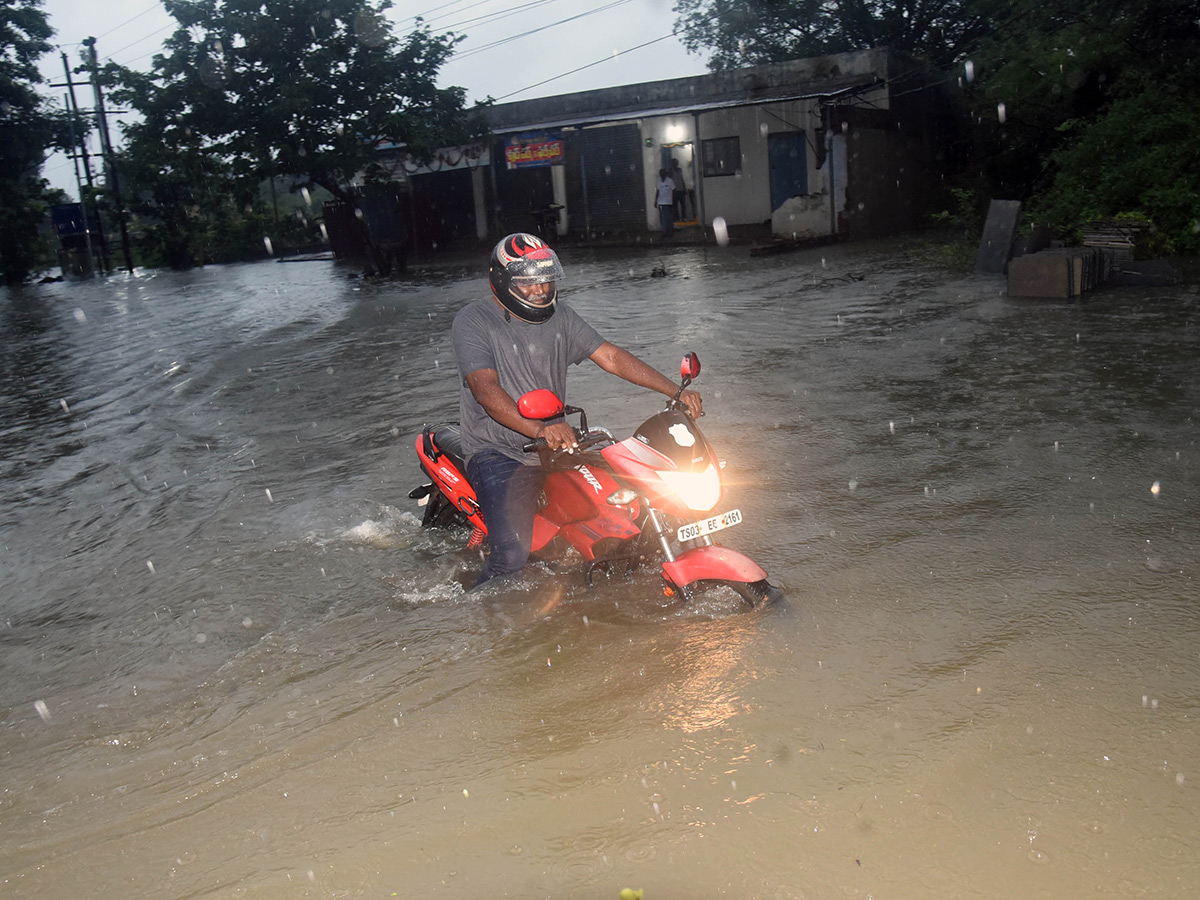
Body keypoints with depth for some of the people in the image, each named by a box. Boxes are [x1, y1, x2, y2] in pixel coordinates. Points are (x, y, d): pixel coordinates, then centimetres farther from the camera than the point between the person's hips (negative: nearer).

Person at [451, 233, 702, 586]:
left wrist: (676, 391, -9)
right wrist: (539, 429, -41)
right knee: (512, 554, -23)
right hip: (498, 454, -6)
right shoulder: (472, 322, -9)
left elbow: (611, 357, 3)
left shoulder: (559, 316, 9)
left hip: (556, 446, 6)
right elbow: (485, 388, -24)